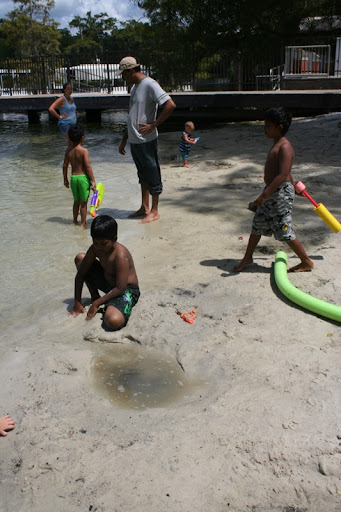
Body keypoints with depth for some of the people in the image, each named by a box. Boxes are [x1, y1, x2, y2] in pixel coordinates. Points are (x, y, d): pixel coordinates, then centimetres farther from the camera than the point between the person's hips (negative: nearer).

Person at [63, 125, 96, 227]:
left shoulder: (68, 151, 3)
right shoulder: (84, 151, -13)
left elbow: (65, 166, 8)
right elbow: (88, 167, -16)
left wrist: (65, 180, 19)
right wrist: (93, 181, -11)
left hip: (73, 177, 5)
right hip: (83, 177, -5)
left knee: (76, 201, 19)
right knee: (83, 202, 5)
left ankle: (75, 221, 28)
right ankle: (83, 223, 11)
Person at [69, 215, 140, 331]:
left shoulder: (120, 255, -30)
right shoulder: (95, 249, -9)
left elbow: (120, 289, -29)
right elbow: (80, 275, -1)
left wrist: (97, 304, -23)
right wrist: (77, 303, -4)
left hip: (127, 290, -7)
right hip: (108, 282, 7)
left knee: (114, 321, -38)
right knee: (80, 258, 0)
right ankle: (94, 295, 11)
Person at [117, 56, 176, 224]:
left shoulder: (149, 84, -13)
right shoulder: (135, 87, 16)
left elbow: (170, 105, -23)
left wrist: (153, 125, -19)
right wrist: (124, 140, 22)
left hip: (147, 141, -9)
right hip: (134, 141, 9)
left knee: (152, 175, 1)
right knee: (143, 175, 16)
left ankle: (154, 211, 11)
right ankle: (144, 208, 27)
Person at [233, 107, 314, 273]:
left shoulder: (284, 147, -19)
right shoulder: (277, 144, 11)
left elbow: (283, 175, -28)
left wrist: (264, 195, -32)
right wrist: (293, 186, 33)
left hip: (281, 194, -10)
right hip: (271, 192, 10)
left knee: (284, 231, -2)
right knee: (257, 224, 16)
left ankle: (307, 262, 14)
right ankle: (247, 257, 31)